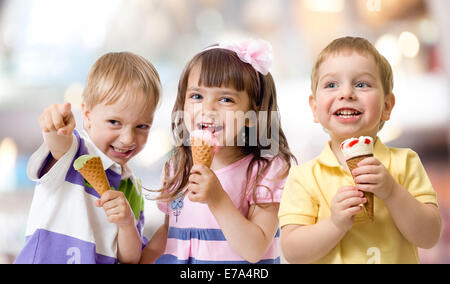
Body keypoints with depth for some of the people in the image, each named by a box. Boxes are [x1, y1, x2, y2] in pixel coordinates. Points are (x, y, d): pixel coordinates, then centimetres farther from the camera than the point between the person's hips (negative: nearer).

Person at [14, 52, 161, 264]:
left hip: (102, 261, 3)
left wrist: (127, 223, -10)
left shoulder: (131, 188, 9)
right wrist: (56, 130, -47)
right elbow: (60, 145, -26)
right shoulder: (72, 153, -3)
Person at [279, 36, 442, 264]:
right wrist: (335, 224, -24)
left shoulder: (404, 163, -4)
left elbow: (429, 237, -9)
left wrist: (392, 193, -21)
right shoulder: (303, 176, -7)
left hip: (398, 258, 0)